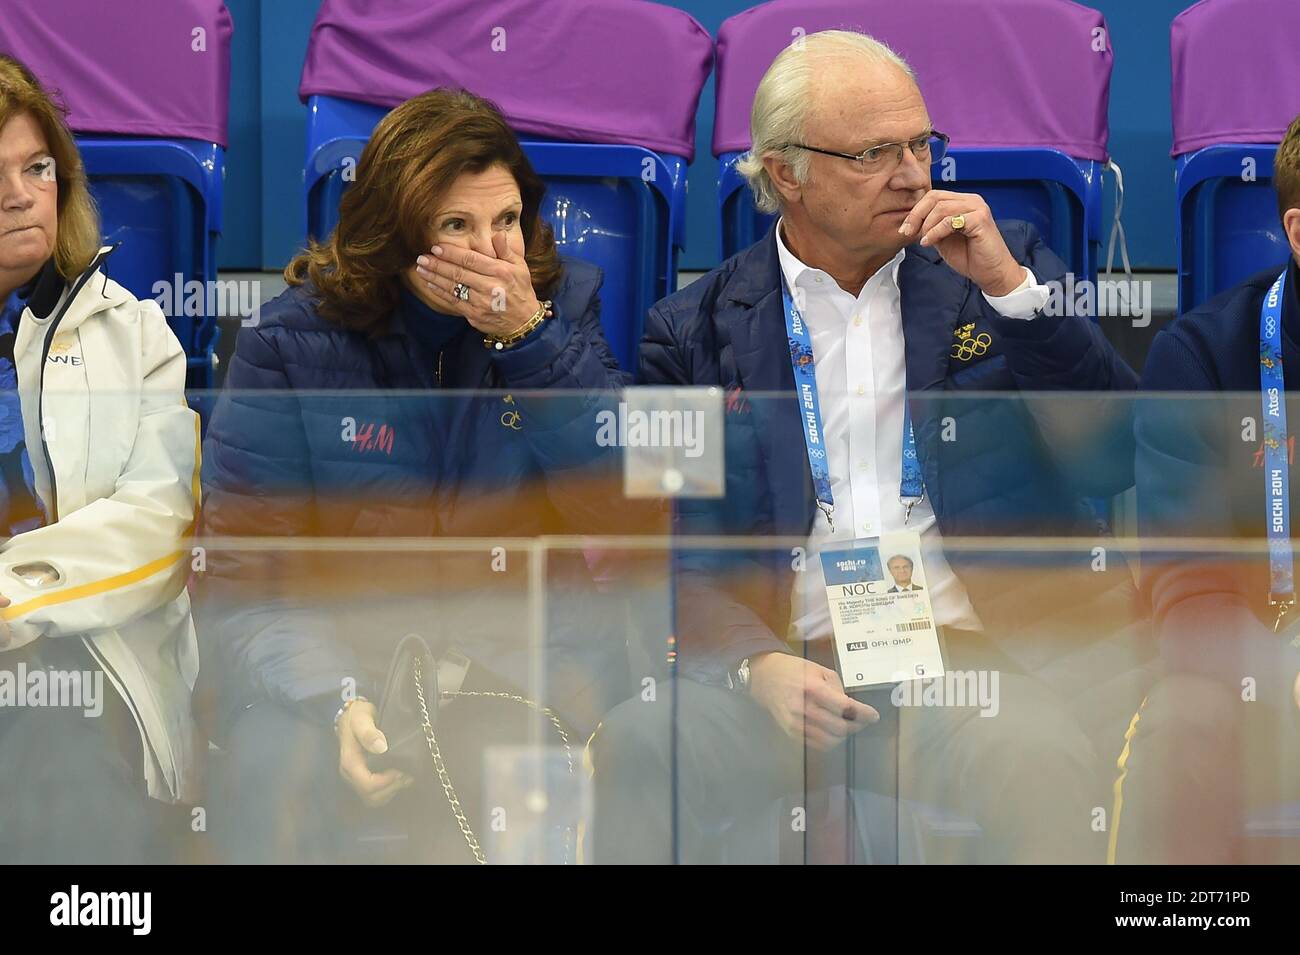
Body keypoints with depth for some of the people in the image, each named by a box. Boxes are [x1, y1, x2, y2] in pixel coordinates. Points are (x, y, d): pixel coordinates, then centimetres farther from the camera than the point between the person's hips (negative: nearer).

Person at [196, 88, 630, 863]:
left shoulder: (563, 305, 6)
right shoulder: (294, 341, -1)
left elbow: (626, 510, -6)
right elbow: (242, 582, -5)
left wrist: (531, 336, -14)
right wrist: (335, 701, -24)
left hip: (519, 649, 1)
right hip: (333, 650, -1)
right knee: (279, 769, -33)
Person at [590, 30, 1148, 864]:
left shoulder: (1010, 270, 15)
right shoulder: (695, 331, 11)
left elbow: (1119, 462, 6)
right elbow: (676, 560, 6)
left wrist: (1010, 288, -4)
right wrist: (758, 667, -15)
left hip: (977, 655, 0)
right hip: (793, 664, 0)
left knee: (1038, 762, -35)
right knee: (638, 746, -31)